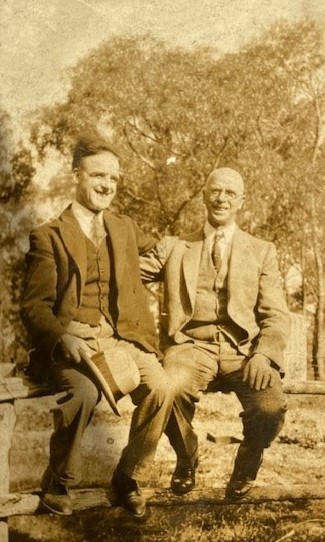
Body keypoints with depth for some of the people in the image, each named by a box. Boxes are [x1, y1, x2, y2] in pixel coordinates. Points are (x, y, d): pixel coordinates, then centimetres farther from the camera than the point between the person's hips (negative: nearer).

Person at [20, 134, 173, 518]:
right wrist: (64, 339, -20)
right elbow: (34, 306, -1)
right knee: (84, 392, -34)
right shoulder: (48, 237, 6)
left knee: (160, 388, -26)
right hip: (70, 341, -3)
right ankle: (57, 483, -8)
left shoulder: (126, 228, 20)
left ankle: (128, 477, -3)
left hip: (122, 338, 4)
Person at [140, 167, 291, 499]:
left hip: (244, 349, 0)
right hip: (192, 345, 0)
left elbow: (276, 315, 9)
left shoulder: (262, 252, 19)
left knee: (271, 408, -30)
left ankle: (245, 467, 7)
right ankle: (186, 461, 1)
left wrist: (263, 354, -10)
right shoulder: (173, 248, 20)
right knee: (169, 391, -34)